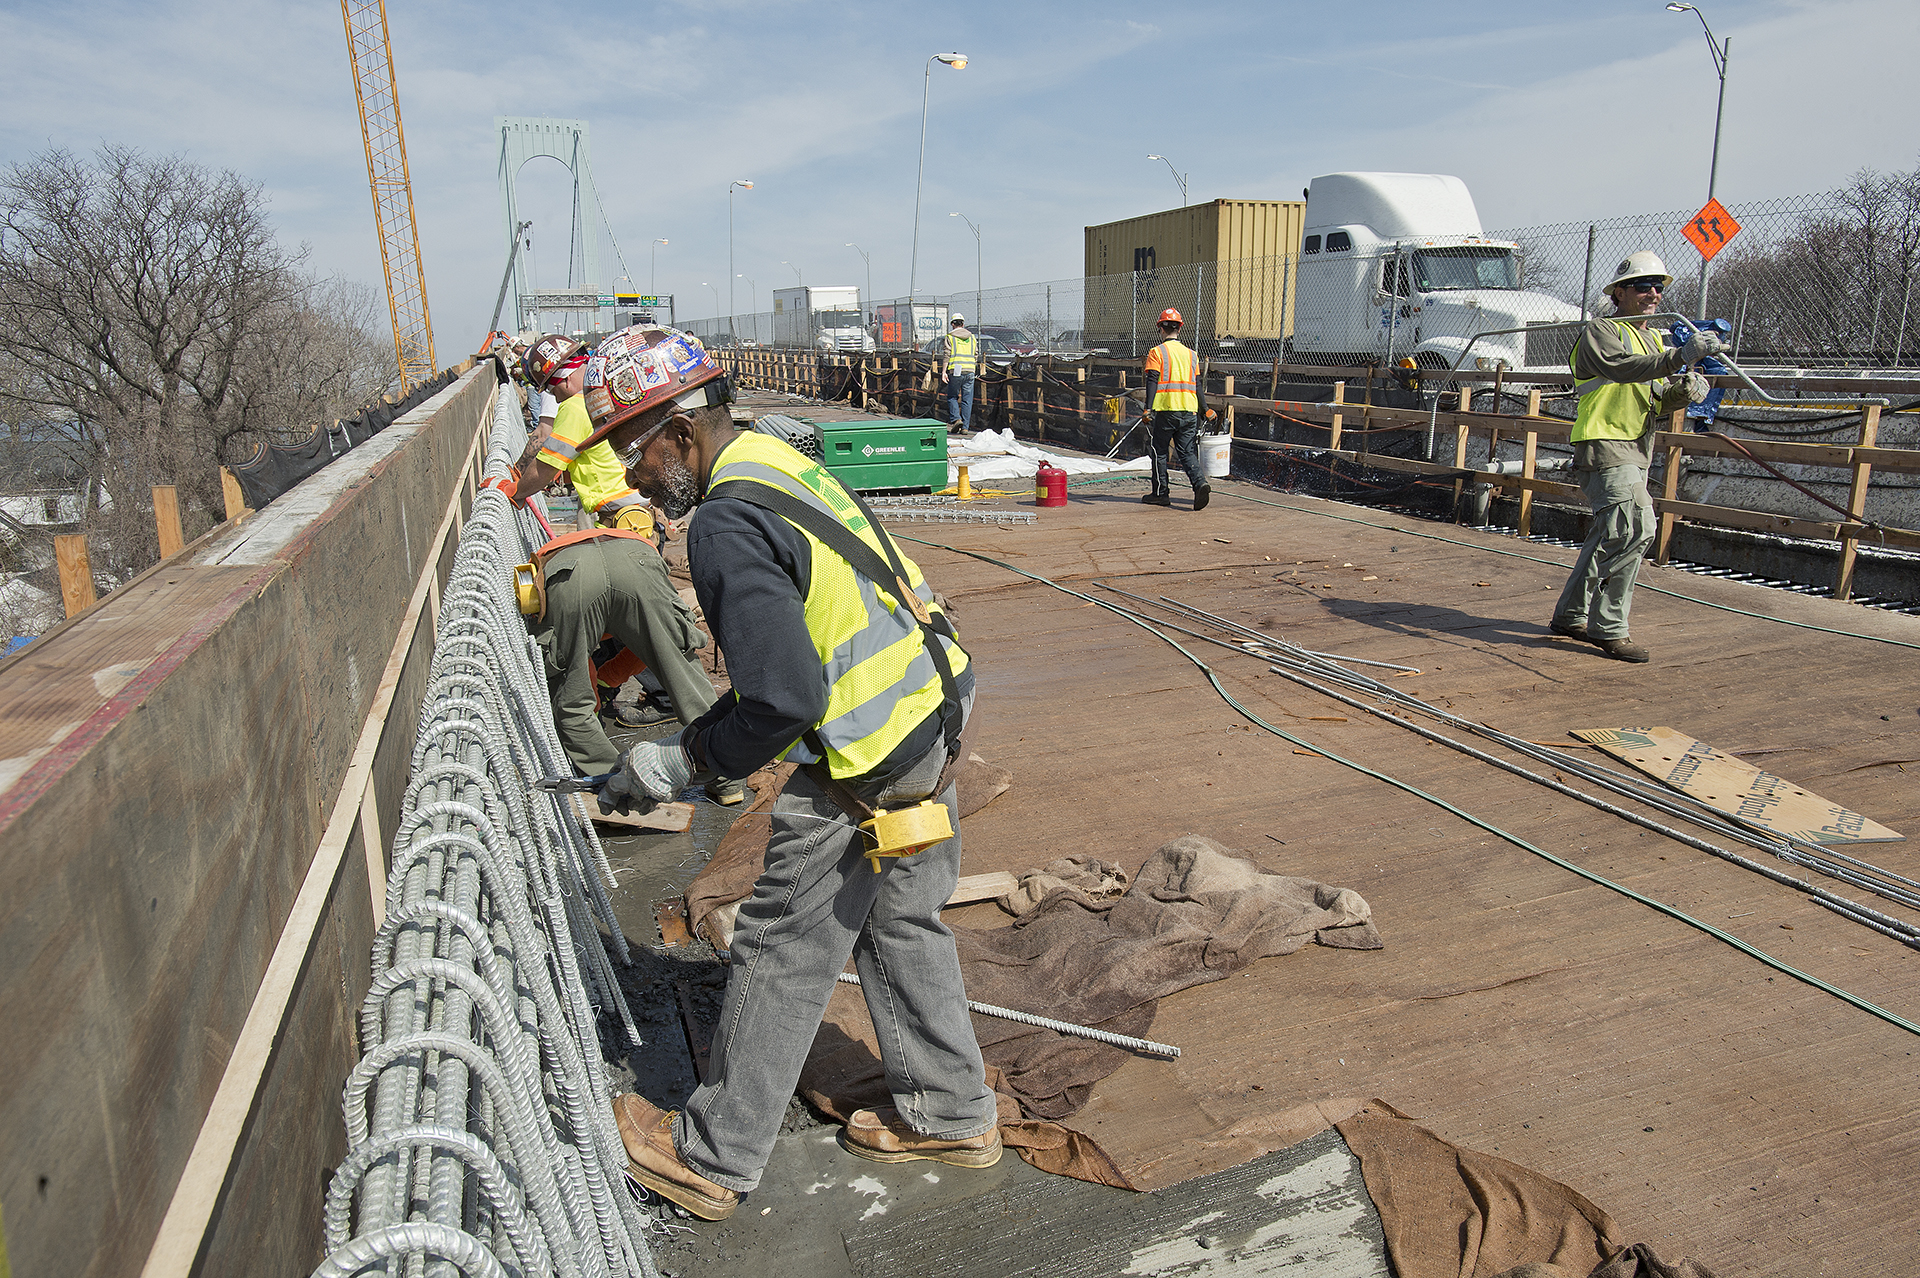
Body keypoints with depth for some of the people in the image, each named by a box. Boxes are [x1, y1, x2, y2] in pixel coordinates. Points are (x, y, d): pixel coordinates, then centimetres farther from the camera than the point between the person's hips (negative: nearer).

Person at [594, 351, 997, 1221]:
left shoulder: (726, 526, -21)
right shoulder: (775, 460, 9)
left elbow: (788, 701, -26)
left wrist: (688, 758, -10)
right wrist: (709, 739, 15)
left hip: (866, 768, -9)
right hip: (932, 721, 9)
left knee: (781, 954, 7)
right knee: (901, 924, 22)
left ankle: (712, 1158, 26)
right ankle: (948, 1113, 39)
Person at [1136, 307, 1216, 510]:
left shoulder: (1157, 352, -1)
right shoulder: (1191, 354, 13)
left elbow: (1152, 381, -10)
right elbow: (1198, 385, 14)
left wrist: (1148, 408, -15)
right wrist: (1205, 409, 19)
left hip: (1165, 410, -4)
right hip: (1189, 411, 4)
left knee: (1159, 451, 9)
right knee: (1187, 453, 5)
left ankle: (1161, 492, 12)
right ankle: (1200, 482, -17)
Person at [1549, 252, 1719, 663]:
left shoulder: (1652, 339, 23)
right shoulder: (1601, 331, -4)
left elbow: (1658, 399, 19)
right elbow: (1623, 367, -26)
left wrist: (1684, 390, -3)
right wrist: (1680, 356, -37)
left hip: (1636, 450, 10)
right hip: (1604, 445, -10)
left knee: (1610, 534, 12)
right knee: (1635, 525, -20)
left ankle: (1570, 616, 23)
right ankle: (1609, 628, -16)